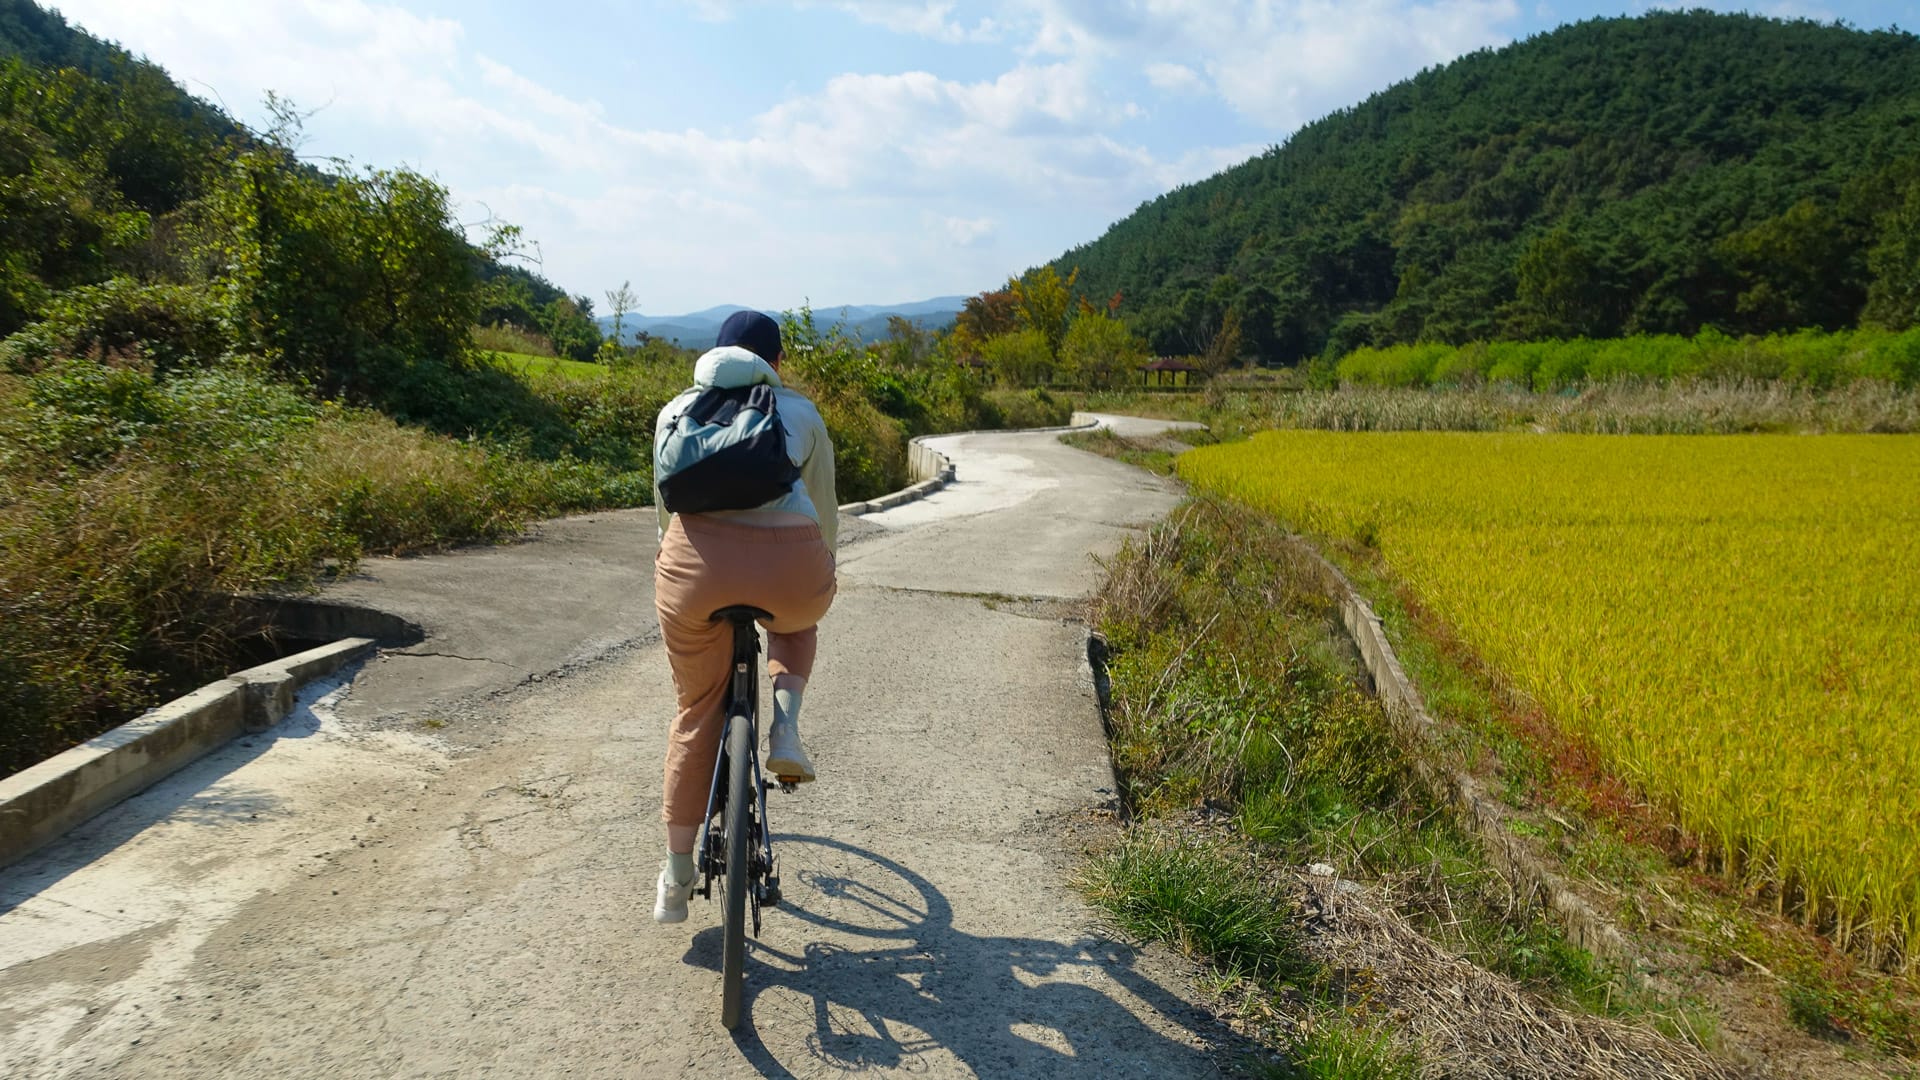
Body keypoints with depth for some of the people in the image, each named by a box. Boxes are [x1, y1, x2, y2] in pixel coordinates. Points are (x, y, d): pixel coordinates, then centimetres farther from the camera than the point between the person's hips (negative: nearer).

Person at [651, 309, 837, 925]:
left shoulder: (676, 411, 25)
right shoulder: (801, 412, 22)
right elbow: (824, 509, 29)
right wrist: (822, 570, 47)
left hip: (697, 562, 1)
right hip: (791, 566, -1)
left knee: (698, 715, 19)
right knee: (796, 623, 37)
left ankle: (676, 880, 26)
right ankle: (785, 728, 11)